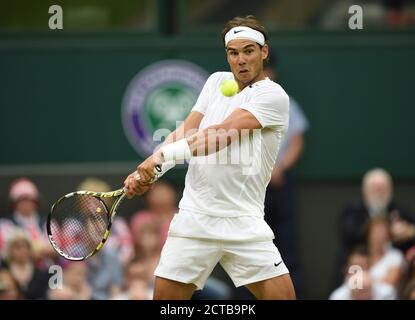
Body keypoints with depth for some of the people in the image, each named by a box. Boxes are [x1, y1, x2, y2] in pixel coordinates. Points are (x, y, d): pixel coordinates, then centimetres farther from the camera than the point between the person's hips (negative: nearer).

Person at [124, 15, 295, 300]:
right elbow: (185, 133, 7)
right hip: (194, 218, 4)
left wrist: (165, 154, -26)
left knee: (283, 294, -13)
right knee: (166, 295, -2)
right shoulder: (217, 82, 13)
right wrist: (144, 171, -9)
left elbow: (222, 135, -19)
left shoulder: (273, 95, -7)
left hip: (243, 221, -4)